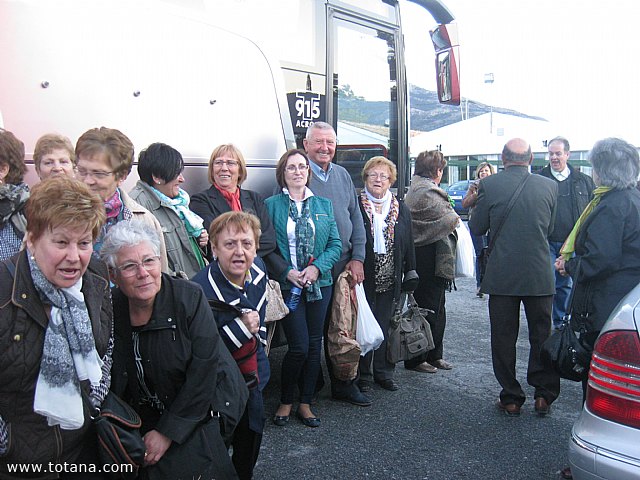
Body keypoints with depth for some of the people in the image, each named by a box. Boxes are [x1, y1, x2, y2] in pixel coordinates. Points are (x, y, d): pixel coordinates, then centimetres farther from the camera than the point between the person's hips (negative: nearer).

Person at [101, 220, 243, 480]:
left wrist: (168, 432, -15)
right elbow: (109, 387, 2)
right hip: (140, 423, 3)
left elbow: (203, 373, -16)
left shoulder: (190, 298, -16)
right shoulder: (109, 310, -8)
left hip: (195, 416, -2)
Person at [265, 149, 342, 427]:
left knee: (314, 345, 8)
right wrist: (286, 272, -16)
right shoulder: (271, 205, 0)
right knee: (299, 347, -7)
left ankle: (305, 404, 24)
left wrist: (317, 267, -11)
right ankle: (285, 402, 16)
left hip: (319, 284, 4)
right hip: (287, 285, -4)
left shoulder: (324, 205, 9)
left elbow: (336, 244, 5)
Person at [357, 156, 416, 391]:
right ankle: (362, 374, 18)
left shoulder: (401, 209, 9)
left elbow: (409, 246, 10)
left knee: (385, 326, 11)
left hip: (390, 281, 3)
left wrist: (410, 276, 6)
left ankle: (383, 372, 25)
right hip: (364, 279, -3)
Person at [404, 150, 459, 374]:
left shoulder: (414, 189, 15)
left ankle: (434, 355, 28)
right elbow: (449, 219, -18)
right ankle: (416, 358, 12)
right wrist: (455, 218, 2)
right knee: (427, 309, 0)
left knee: (437, 309, 18)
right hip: (430, 260, -11)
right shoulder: (428, 193, -19)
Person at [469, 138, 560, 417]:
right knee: (542, 336, 15)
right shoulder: (549, 186, -1)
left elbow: (476, 228, -1)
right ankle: (543, 395, 22)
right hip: (539, 275, 2)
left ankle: (511, 398, 17)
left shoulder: (489, 185, -8)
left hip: (502, 276, -2)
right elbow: (549, 229, 9)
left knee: (503, 338, 9)